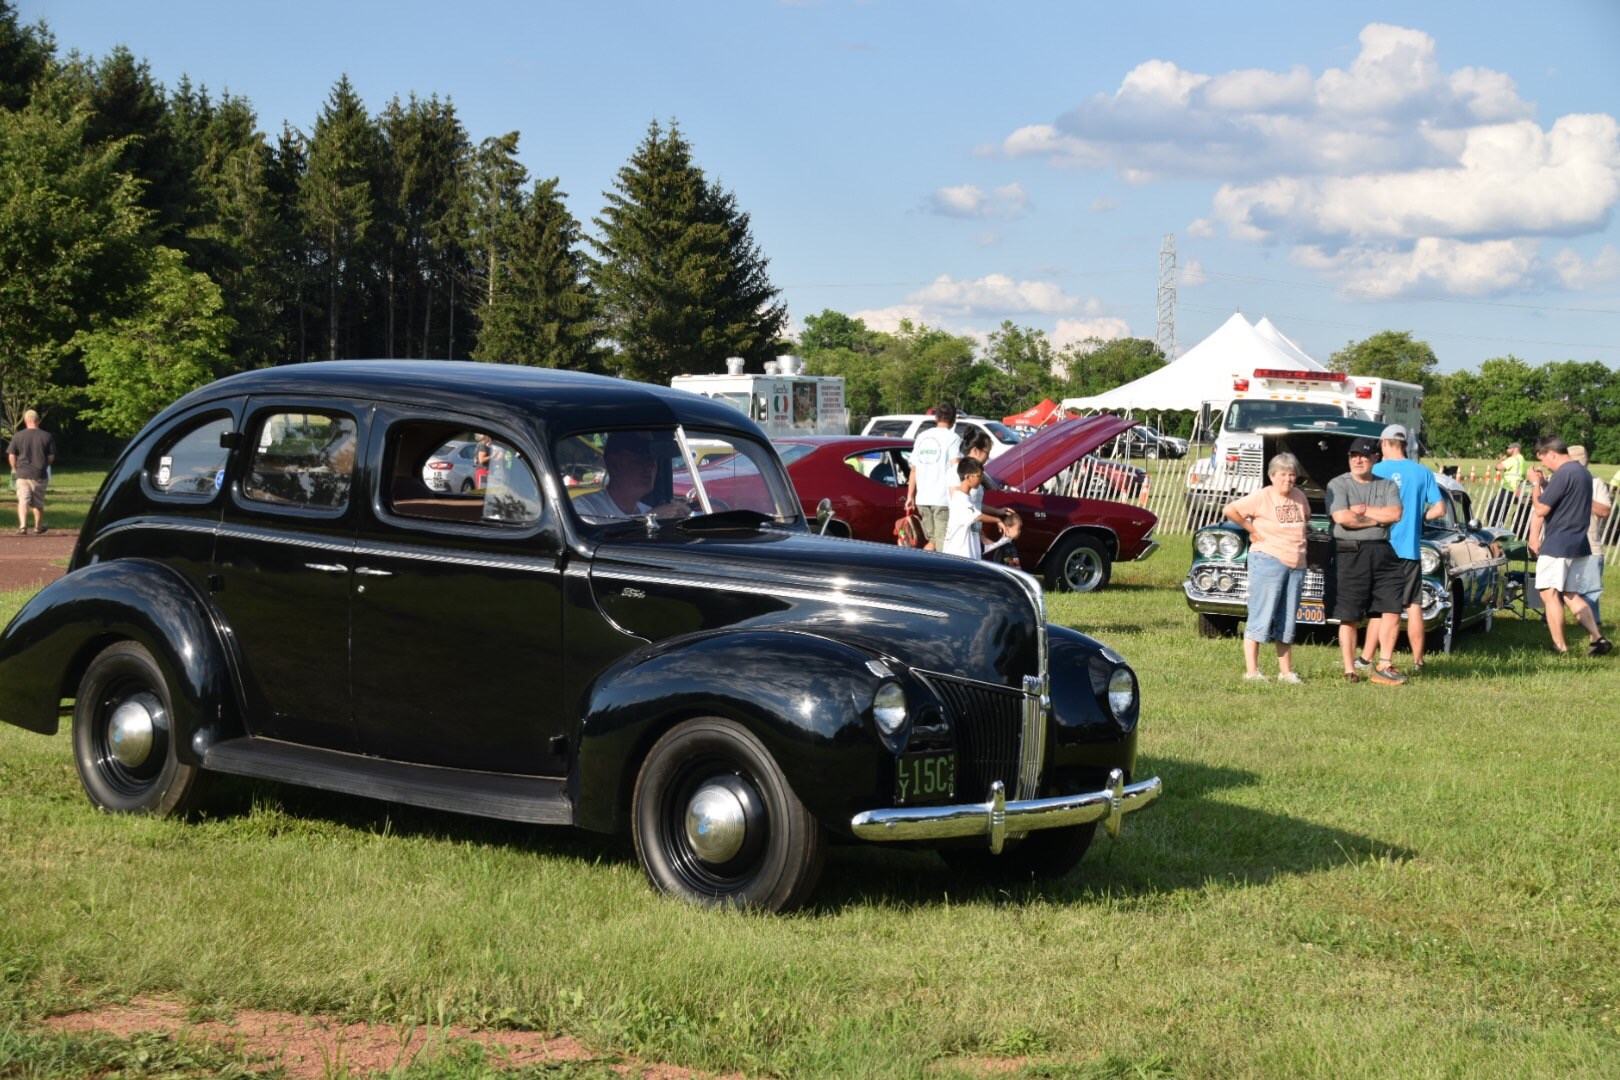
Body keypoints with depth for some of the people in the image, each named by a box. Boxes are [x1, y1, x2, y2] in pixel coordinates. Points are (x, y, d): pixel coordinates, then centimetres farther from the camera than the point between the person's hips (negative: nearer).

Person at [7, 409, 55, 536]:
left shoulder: (18, 436, -4)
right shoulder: (46, 436, -2)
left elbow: (11, 456, -2)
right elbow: (51, 457, 2)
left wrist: (14, 468, 16)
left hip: (23, 473, -1)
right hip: (40, 473, 1)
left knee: (23, 501, -3)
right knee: (38, 502, 15)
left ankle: (22, 526, -19)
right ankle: (39, 527, 29)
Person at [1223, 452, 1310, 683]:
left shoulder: (1299, 496, 12)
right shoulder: (1262, 497, -8)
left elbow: (1306, 517, 32)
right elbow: (1230, 510, -12)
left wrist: (1296, 534, 15)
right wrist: (1252, 530, -8)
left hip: (1296, 565, 7)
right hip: (1269, 560, -7)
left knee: (1287, 622, 12)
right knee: (1261, 618, -6)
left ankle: (1286, 671, 18)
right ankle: (1252, 671, -4)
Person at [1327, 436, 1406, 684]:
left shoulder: (1387, 485, 13)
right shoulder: (1338, 485, 1)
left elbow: (1395, 514, -3)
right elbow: (1342, 518, -13)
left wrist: (1363, 510, -7)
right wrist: (1378, 519, -5)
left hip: (1382, 552, 4)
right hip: (1350, 554, -4)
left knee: (1392, 610, -1)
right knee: (1349, 617, -1)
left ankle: (1384, 666, 7)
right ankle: (1350, 670, 5)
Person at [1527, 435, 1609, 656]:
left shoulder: (1563, 474, -17)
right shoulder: (1583, 473, 14)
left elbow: (1541, 509, -17)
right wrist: (1544, 484, 14)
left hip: (1557, 545, -10)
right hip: (1580, 544, 10)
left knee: (1550, 594, -2)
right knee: (1571, 596, 15)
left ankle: (1560, 648, -3)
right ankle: (1598, 638, 4)